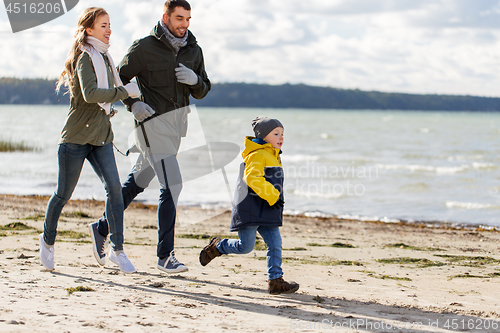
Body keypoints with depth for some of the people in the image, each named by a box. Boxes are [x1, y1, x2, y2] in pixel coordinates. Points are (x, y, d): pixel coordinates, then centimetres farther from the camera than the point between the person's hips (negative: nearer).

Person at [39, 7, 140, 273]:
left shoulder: (104, 58, 13)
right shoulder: (85, 57, -12)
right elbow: (90, 93, -29)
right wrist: (125, 91, -25)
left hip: (101, 137, 7)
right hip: (76, 137, -7)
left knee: (114, 187, -11)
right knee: (63, 194, 4)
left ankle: (117, 249, -8)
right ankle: (48, 239, 28)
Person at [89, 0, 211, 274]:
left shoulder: (193, 51, 9)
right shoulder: (145, 48, -8)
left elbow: (202, 92, 12)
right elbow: (118, 79, 0)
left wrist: (195, 80, -10)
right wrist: (132, 104, -15)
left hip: (177, 124, 7)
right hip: (154, 123, -7)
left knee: (137, 181, 17)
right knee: (172, 185, -14)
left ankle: (102, 228, 33)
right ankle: (165, 256, -9)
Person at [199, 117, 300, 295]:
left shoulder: (273, 157, 19)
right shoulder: (257, 155, -13)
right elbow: (252, 178, -26)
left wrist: (277, 199, 19)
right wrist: (272, 196, -26)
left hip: (267, 211, 9)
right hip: (250, 210, -9)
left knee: (275, 244, 0)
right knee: (245, 246, -5)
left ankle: (275, 280, 2)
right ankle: (217, 246, 19)